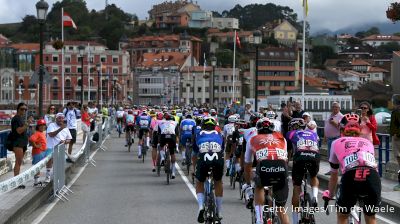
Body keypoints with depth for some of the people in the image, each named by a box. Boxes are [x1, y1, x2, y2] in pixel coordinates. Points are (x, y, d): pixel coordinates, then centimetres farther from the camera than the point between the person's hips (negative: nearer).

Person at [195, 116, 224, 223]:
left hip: (203, 159, -1)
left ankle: (201, 206, -1)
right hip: (218, 160, 1)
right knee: (218, 182, 27)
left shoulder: (199, 134, 26)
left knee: (199, 184, 24)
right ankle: (219, 213, 29)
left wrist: (194, 168, 46)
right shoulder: (219, 134, 28)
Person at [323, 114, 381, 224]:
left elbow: (333, 175, 38)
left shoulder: (337, 143, 28)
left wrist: (329, 195, 54)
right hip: (373, 177, 2)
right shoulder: (368, 142, 33)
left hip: (350, 178, -2)